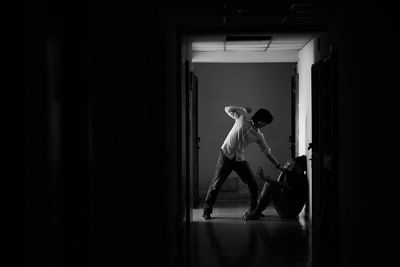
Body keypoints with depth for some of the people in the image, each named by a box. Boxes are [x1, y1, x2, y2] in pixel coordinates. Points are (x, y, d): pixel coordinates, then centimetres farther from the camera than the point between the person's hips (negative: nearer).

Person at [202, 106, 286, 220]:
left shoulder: (258, 136, 9)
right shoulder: (242, 118, -1)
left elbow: (267, 152, 13)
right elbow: (228, 109, 8)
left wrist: (279, 166, 11)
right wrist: (243, 109, 10)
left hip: (240, 159, 5)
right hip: (226, 155, -5)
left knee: (252, 184, 2)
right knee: (216, 184, -7)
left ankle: (253, 209, 19)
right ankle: (207, 210, 4)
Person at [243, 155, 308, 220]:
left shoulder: (302, 179, -16)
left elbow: (281, 186, -26)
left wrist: (264, 178, -28)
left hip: (290, 212, -9)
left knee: (271, 185, -22)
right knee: (268, 183, 2)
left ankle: (256, 213, -20)